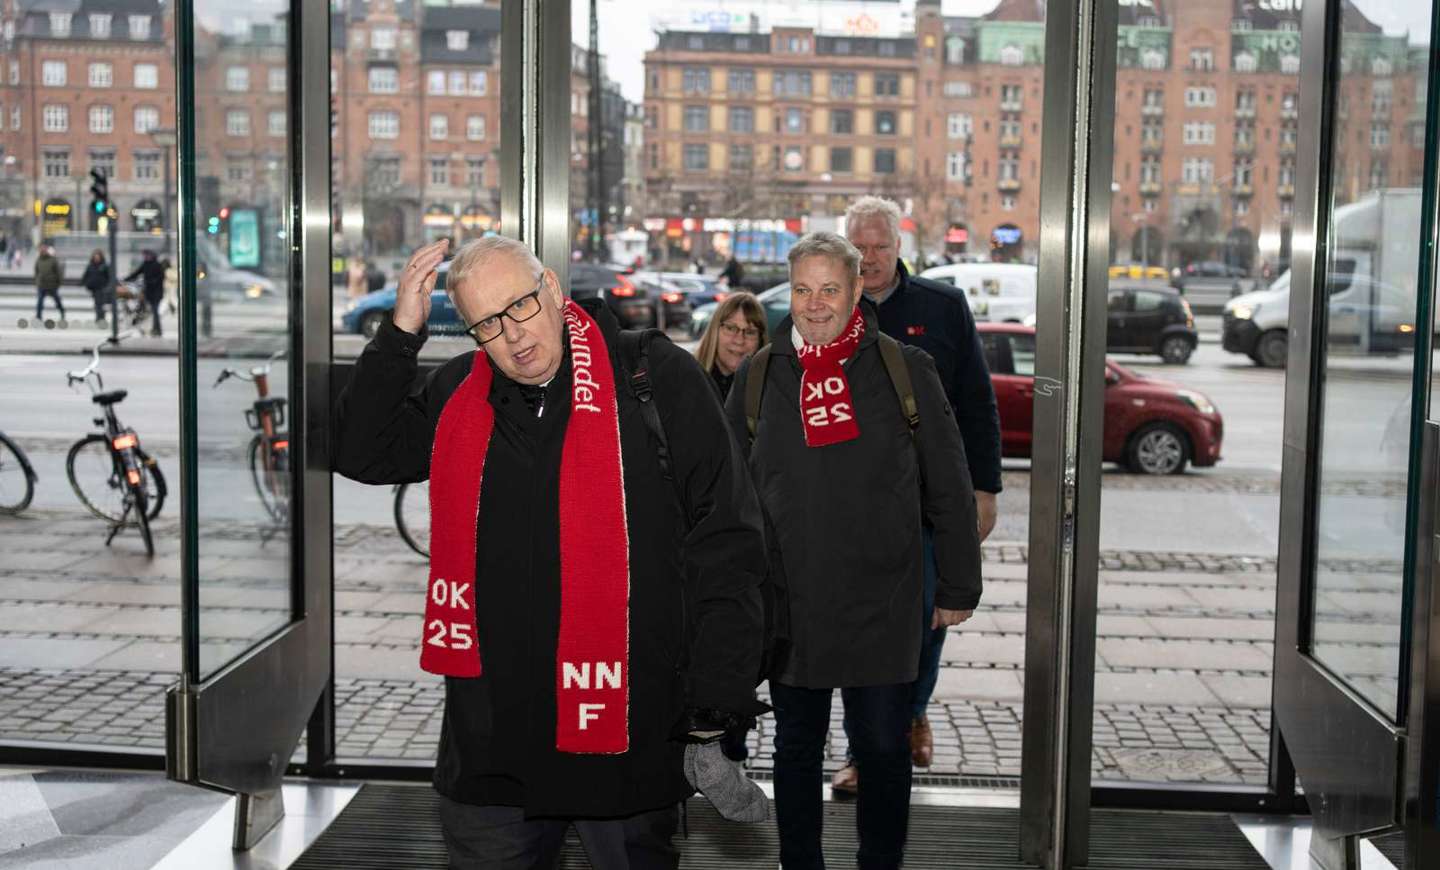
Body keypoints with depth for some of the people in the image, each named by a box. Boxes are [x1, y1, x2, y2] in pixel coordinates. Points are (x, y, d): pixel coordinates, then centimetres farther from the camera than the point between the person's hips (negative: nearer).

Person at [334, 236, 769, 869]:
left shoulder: (659, 379, -8)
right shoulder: (458, 394, 7)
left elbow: (726, 543, -7)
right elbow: (362, 454, 7)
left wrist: (719, 699, -10)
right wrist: (400, 334, -4)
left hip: (627, 734, -3)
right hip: (489, 739, 4)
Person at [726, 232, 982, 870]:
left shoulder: (904, 370, -1)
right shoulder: (758, 378, 4)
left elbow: (948, 489, 3)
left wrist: (958, 589, 4)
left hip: (882, 607, -2)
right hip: (788, 608, 2)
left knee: (883, 748, 7)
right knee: (796, 748, 14)